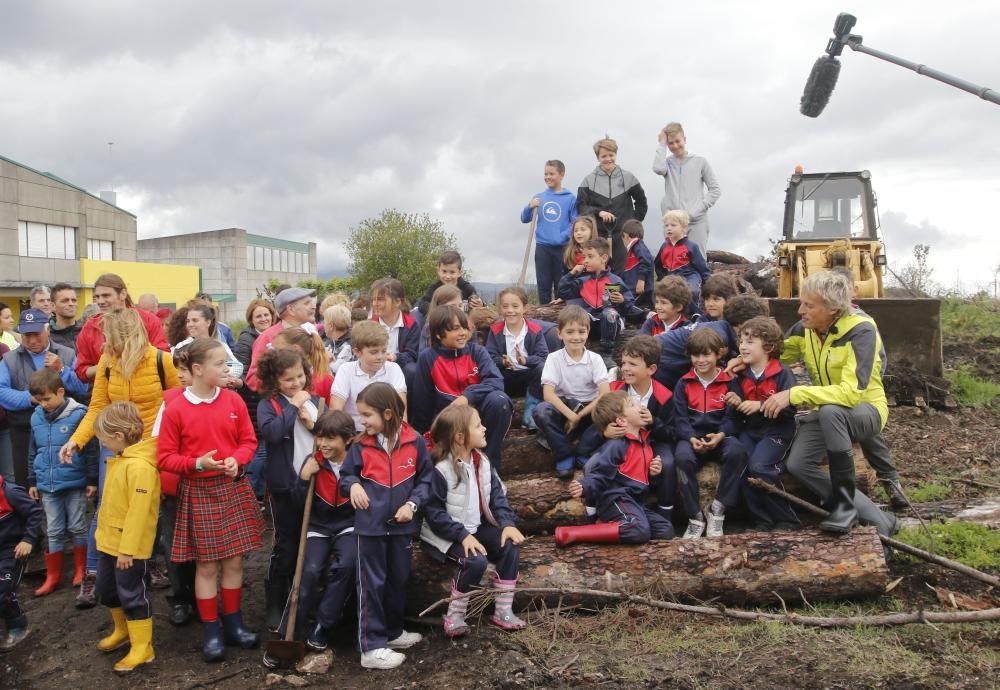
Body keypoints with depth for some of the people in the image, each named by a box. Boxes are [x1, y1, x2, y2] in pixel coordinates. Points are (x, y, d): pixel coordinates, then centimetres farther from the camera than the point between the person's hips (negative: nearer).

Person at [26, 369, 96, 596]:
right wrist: (32, 481, 16)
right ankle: (53, 576, 21)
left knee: (78, 528, 8)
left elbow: (91, 449, -10)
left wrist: (92, 480, -8)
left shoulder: (78, 414, -13)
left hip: (75, 484, -4)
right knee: (53, 532, 11)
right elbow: (33, 452, 15)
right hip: (47, 486, 4)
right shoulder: (36, 417, 3)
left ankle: (81, 570, 23)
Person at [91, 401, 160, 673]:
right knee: (106, 589, 23)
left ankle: (142, 648, 14)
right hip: (109, 541, 10)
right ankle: (123, 631, 43)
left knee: (133, 595, 1)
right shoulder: (121, 459, 6)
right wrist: (112, 541, 22)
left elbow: (138, 511, -27)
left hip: (130, 547, -10)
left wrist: (127, 548, -24)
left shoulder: (140, 466, -26)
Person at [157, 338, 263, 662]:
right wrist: (197, 463, -21)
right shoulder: (175, 409, -11)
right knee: (206, 565, 5)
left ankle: (233, 623, 25)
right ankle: (211, 632, 18)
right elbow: (165, 457, -7)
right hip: (198, 492, -3)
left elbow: (249, 441, 5)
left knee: (234, 560, 10)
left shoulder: (234, 401, -1)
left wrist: (236, 459, -14)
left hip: (233, 488, 3)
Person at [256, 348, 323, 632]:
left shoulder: (315, 401, 7)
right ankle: (275, 604, 18)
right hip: (284, 484, -4)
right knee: (285, 545, 3)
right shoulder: (268, 404, -5)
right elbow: (271, 432, -25)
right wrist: (293, 406, -16)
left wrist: (313, 424, -12)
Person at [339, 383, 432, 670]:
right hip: (370, 524, -2)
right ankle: (371, 647, 10)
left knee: (398, 580, 17)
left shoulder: (414, 441, -6)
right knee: (372, 584, 2)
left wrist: (412, 504, -13)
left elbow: (425, 479, 1)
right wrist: (353, 485, -17)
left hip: (401, 524, 2)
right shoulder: (361, 445, -6)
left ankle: (392, 632, 37)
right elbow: (346, 474, 5)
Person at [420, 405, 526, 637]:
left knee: (511, 546, -14)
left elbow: (497, 496, 5)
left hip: (478, 528, 7)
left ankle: (503, 611, -4)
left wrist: (508, 523, -13)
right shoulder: (440, 470, -19)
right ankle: (454, 616, -10)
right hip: (448, 535, -7)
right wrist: (463, 536, -26)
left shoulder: (482, 462, 5)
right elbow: (434, 513, -19)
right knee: (476, 560, -30)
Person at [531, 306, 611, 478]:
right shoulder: (554, 358, -6)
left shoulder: (595, 359, -4)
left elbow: (605, 394, -14)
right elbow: (548, 393, -16)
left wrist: (579, 416, -20)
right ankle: (565, 455, -16)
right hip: (563, 407, 0)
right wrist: (570, 415, -27)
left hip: (589, 409, 1)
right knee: (541, 412, -32)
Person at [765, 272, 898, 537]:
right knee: (797, 464, -17)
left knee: (830, 411, -40)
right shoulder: (805, 329, -6)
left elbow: (852, 392, -36)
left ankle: (845, 504, -25)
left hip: (865, 411, -6)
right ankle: (878, 520, -5)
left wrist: (795, 394, -39)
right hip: (827, 414, 6)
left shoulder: (861, 331, -25)